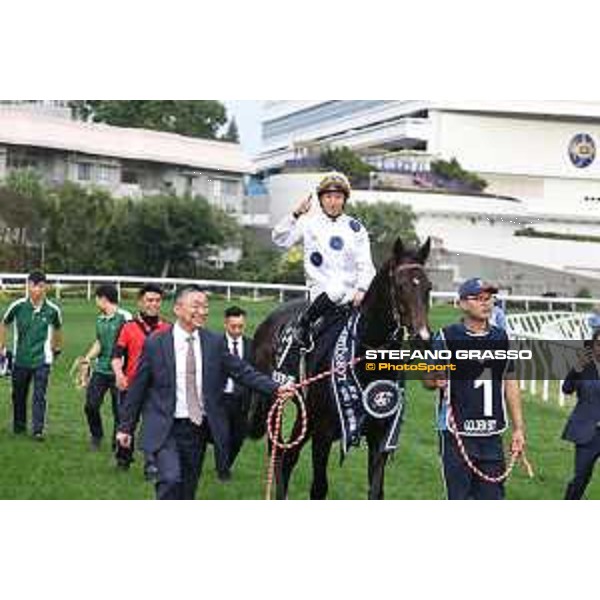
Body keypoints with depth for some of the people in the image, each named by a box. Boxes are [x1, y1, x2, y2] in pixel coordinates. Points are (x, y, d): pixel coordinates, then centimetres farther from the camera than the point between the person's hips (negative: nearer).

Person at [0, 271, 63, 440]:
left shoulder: (52, 310, -6)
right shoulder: (18, 306, -8)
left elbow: (57, 328, 16)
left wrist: (57, 348, 23)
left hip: (42, 360, -1)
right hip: (20, 359, 1)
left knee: (39, 396, -9)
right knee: (19, 395, 12)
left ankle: (38, 430, -6)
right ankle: (19, 426, 29)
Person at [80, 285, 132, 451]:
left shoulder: (124, 317, -9)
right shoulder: (100, 320, 12)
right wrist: (88, 357, 3)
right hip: (100, 369, 6)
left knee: (119, 409, 1)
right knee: (91, 404, 1)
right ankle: (96, 435, 23)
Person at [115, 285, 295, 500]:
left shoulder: (215, 342, 2)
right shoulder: (155, 344, -4)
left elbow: (243, 371, -1)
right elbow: (138, 388, 1)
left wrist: (276, 388, -15)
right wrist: (126, 426, 3)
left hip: (198, 428, 3)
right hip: (166, 429, -3)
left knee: (188, 489, 10)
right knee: (171, 479, -21)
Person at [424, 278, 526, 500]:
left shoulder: (501, 338, 11)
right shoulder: (447, 337, -2)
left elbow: (510, 384, 15)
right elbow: (428, 380, -1)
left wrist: (518, 428, 11)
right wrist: (436, 381, -25)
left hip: (492, 435, 4)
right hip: (457, 432, -4)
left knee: (492, 497, 5)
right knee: (459, 500, -1)